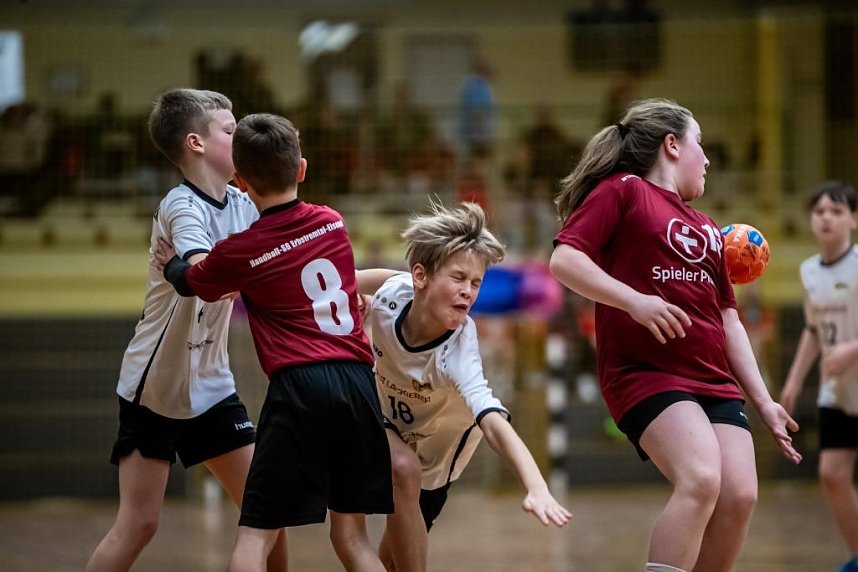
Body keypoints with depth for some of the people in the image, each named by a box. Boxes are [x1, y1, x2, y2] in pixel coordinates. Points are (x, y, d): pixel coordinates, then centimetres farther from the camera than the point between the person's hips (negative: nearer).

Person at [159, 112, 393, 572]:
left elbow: (188, 283, 20)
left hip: (299, 386, -5)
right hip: (358, 381, 5)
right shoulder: (333, 224, 11)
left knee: (255, 535, -2)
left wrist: (170, 262, 42)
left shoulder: (238, 251, -1)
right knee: (351, 535, 12)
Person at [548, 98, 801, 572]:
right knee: (701, 480, -27)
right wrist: (634, 300, -21)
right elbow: (564, 260, -9)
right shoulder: (621, 191, 3)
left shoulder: (705, 227, 25)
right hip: (645, 370, -7)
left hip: (715, 378, 7)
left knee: (739, 494, -10)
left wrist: (763, 401, 20)